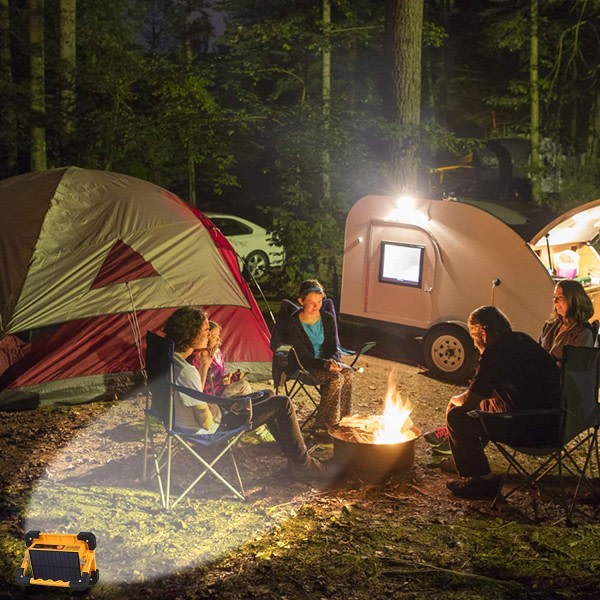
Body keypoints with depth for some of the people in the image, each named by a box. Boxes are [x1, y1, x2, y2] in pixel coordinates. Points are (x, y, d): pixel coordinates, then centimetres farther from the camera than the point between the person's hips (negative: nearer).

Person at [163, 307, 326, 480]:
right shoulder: (186, 372, -32)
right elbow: (207, 423, -26)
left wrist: (204, 366, 4)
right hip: (217, 426, -10)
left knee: (267, 398, 24)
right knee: (283, 404, -3)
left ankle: (293, 454, 29)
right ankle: (302, 464, 11)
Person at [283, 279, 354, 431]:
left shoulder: (328, 319, -1)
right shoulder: (293, 324, -16)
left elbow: (334, 348, 0)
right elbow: (302, 355, -17)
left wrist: (333, 361, -23)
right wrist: (324, 364, -31)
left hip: (326, 361, 5)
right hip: (305, 366, -5)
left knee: (348, 373, -25)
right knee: (335, 378, -30)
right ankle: (323, 426, -20)